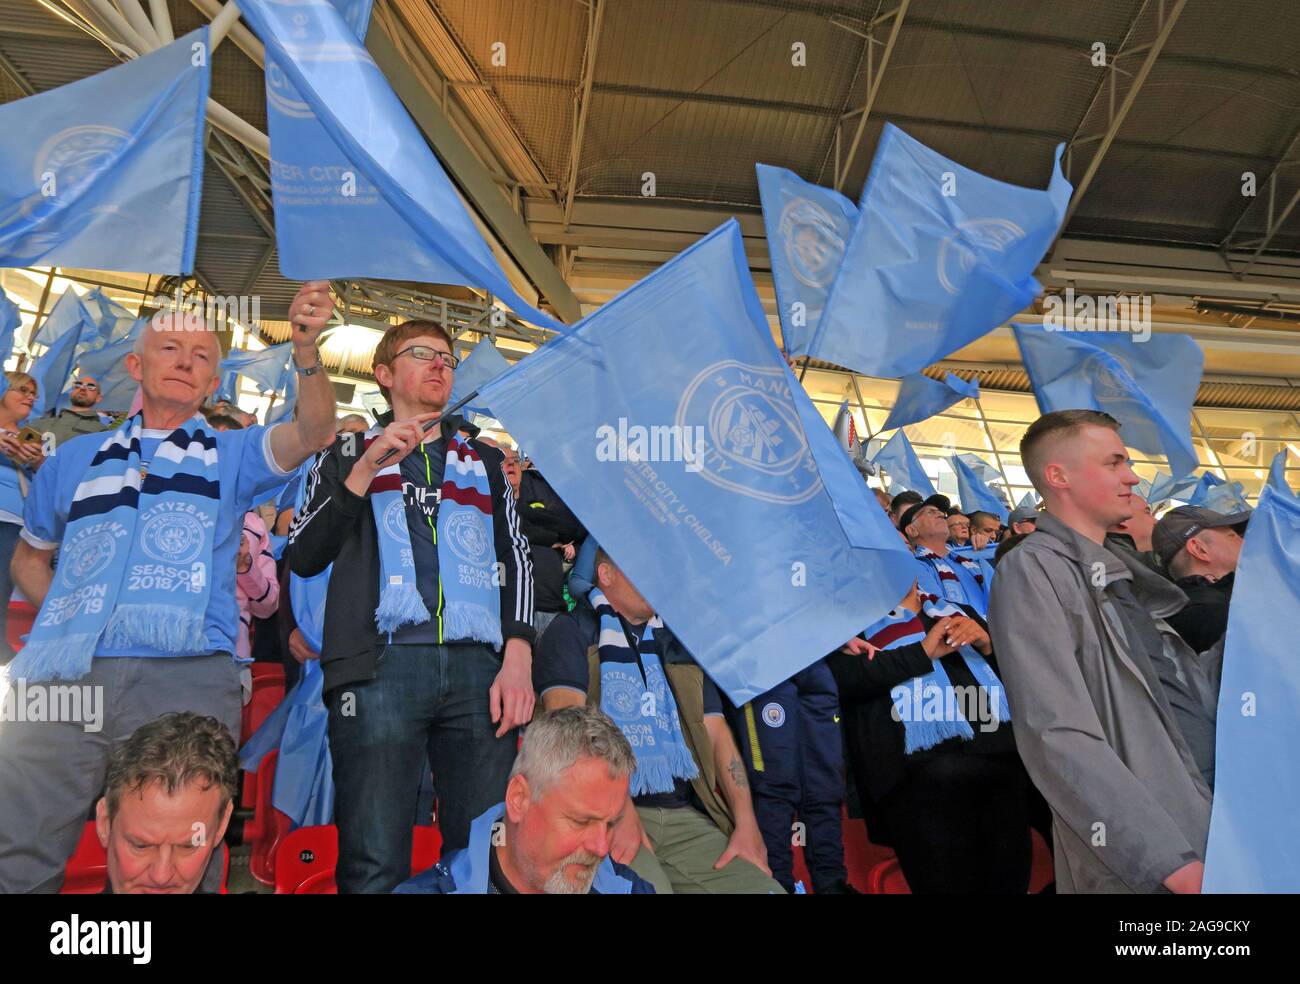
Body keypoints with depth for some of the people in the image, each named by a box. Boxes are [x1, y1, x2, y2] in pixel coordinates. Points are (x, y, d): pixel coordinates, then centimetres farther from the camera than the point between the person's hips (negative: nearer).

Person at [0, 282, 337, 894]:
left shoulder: (233, 457, 13)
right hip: (65, 676, 3)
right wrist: (59, 617, 9)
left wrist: (307, 350, -23)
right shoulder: (76, 458, 20)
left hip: (187, 678, -2)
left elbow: (313, 433, -6)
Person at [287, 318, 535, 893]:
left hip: (478, 668, 2)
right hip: (382, 665, -1)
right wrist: (367, 467, -3)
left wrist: (518, 659, -1)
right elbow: (302, 557, 7)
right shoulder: (347, 455, 20)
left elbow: (517, 559, 14)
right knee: (375, 867, -6)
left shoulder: (484, 460, 24)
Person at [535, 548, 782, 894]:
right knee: (648, 887, -34)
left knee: (763, 887, -17)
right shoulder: (572, 632, 6)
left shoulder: (678, 646, 22)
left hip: (685, 815, 5)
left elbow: (717, 733, 16)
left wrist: (746, 824, 1)